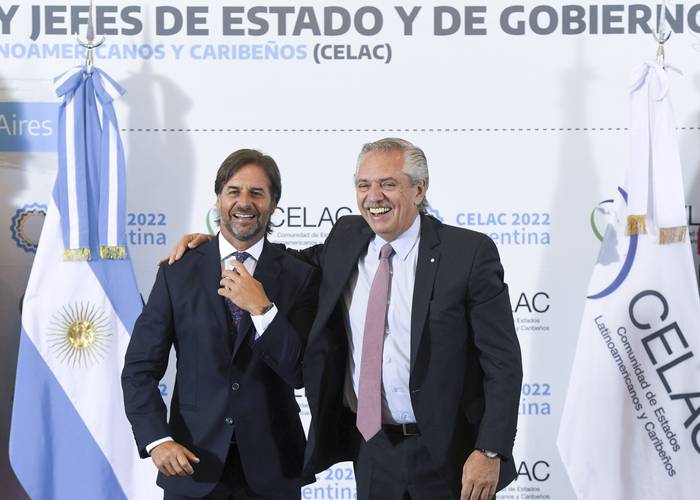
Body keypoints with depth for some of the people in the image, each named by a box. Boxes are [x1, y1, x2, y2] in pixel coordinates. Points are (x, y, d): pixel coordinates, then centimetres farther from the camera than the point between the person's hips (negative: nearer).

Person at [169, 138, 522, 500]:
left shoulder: (470, 252, -10)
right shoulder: (346, 239, 3)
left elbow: (503, 360, -10)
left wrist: (490, 452, -16)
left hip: (449, 453, -4)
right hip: (373, 448, 4)